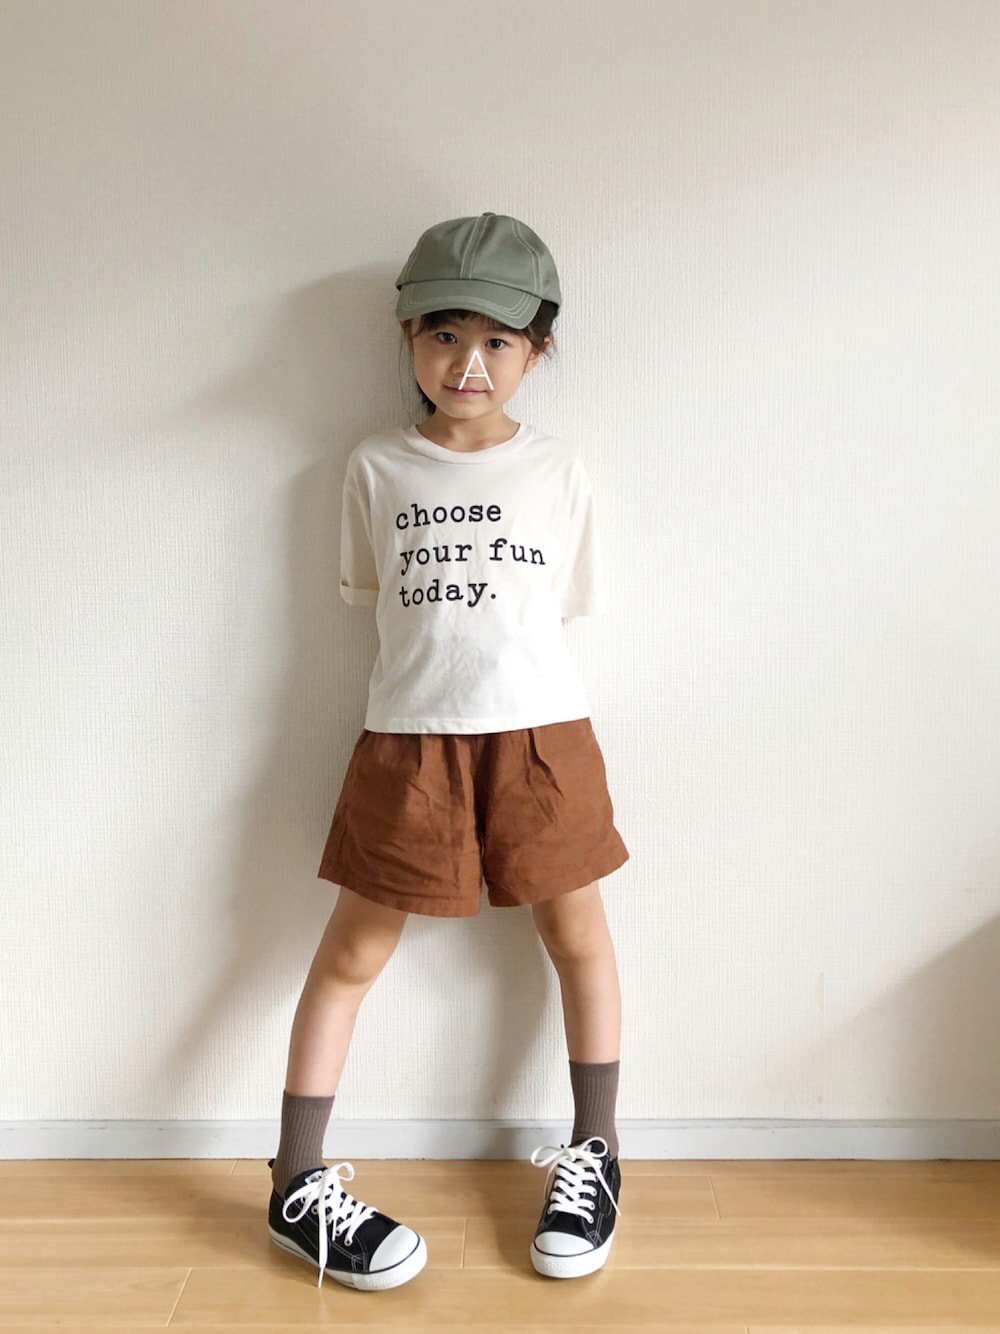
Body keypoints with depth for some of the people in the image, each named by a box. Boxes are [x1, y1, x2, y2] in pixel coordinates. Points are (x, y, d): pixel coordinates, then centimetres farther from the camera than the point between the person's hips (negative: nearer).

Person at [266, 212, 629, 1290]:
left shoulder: (557, 471, 4)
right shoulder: (377, 468, 4)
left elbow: (562, 607, 11)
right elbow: (373, 600, 10)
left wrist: (491, 653, 4)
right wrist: (444, 659, 3)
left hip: (539, 733, 1)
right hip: (407, 737, 0)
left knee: (578, 936, 11)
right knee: (353, 952, 6)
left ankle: (592, 1152, 32)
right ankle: (297, 1184, 21)